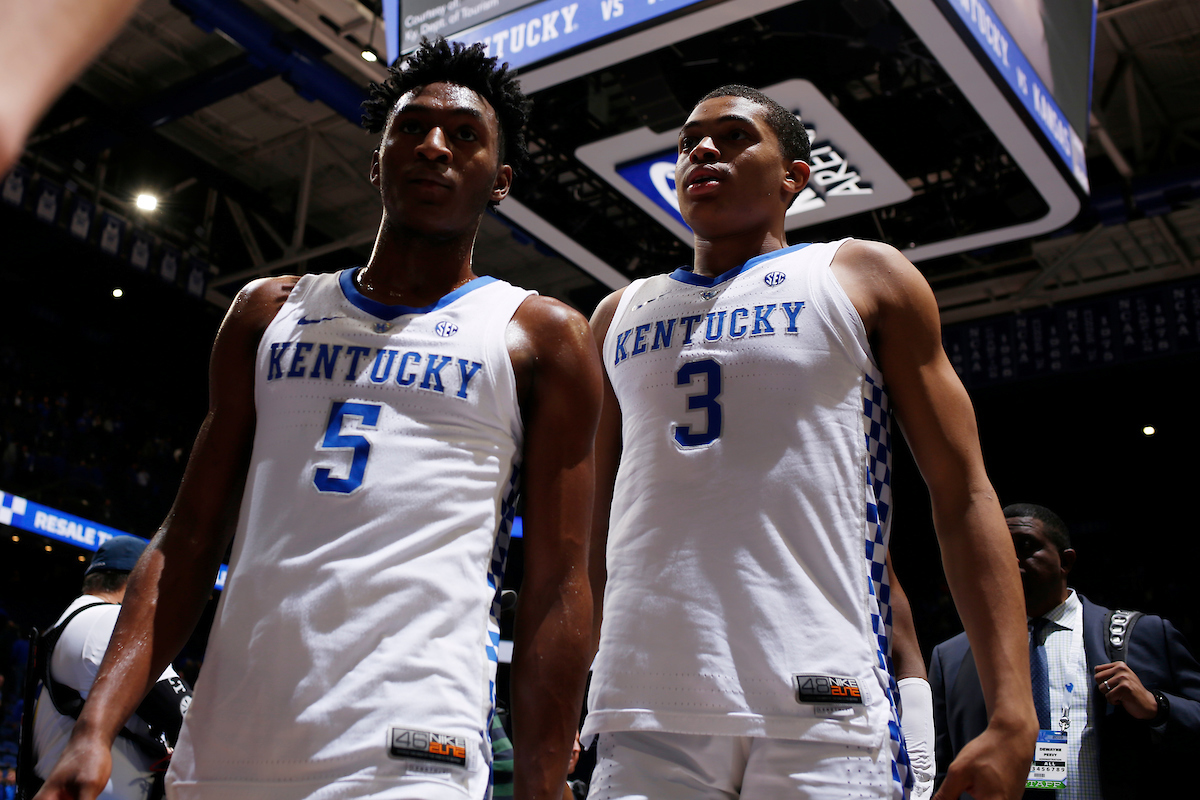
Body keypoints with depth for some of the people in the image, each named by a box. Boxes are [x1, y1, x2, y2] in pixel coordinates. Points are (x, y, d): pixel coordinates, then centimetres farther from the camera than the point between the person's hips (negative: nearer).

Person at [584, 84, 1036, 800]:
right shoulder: (619, 317, 20)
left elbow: (964, 498, 4)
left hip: (824, 709, -2)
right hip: (643, 709, 3)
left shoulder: (864, 277, 11)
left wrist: (1012, 717, -6)